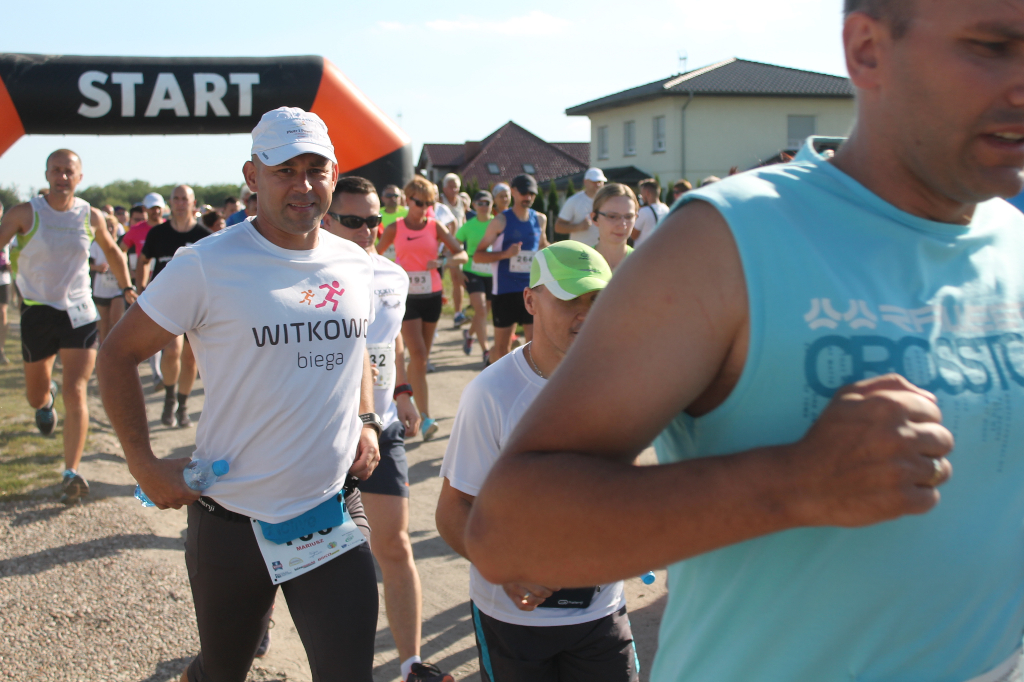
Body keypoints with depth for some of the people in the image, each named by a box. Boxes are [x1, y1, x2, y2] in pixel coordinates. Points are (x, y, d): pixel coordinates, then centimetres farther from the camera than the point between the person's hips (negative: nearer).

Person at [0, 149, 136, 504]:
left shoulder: (91, 217, 2)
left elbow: (111, 250, 19)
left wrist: (127, 287, 13)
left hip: (80, 314, 0)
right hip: (38, 311, 0)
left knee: (75, 392, -10)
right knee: (35, 395, 14)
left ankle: (71, 473, -6)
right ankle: (46, 400, 54)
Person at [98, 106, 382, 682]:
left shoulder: (356, 264, 3)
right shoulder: (206, 266, -12)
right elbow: (119, 355, -4)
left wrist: (366, 421, 6)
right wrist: (143, 463, -10)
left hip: (334, 512, 3)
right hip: (233, 521, -3)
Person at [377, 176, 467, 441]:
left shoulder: (435, 226, 3)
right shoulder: (395, 228, 0)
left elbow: (462, 254, -3)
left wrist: (442, 262, -20)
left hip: (431, 294, 3)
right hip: (406, 296, -3)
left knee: (422, 356, 11)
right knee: (418, 354, -12)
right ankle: (425, 417, -13)